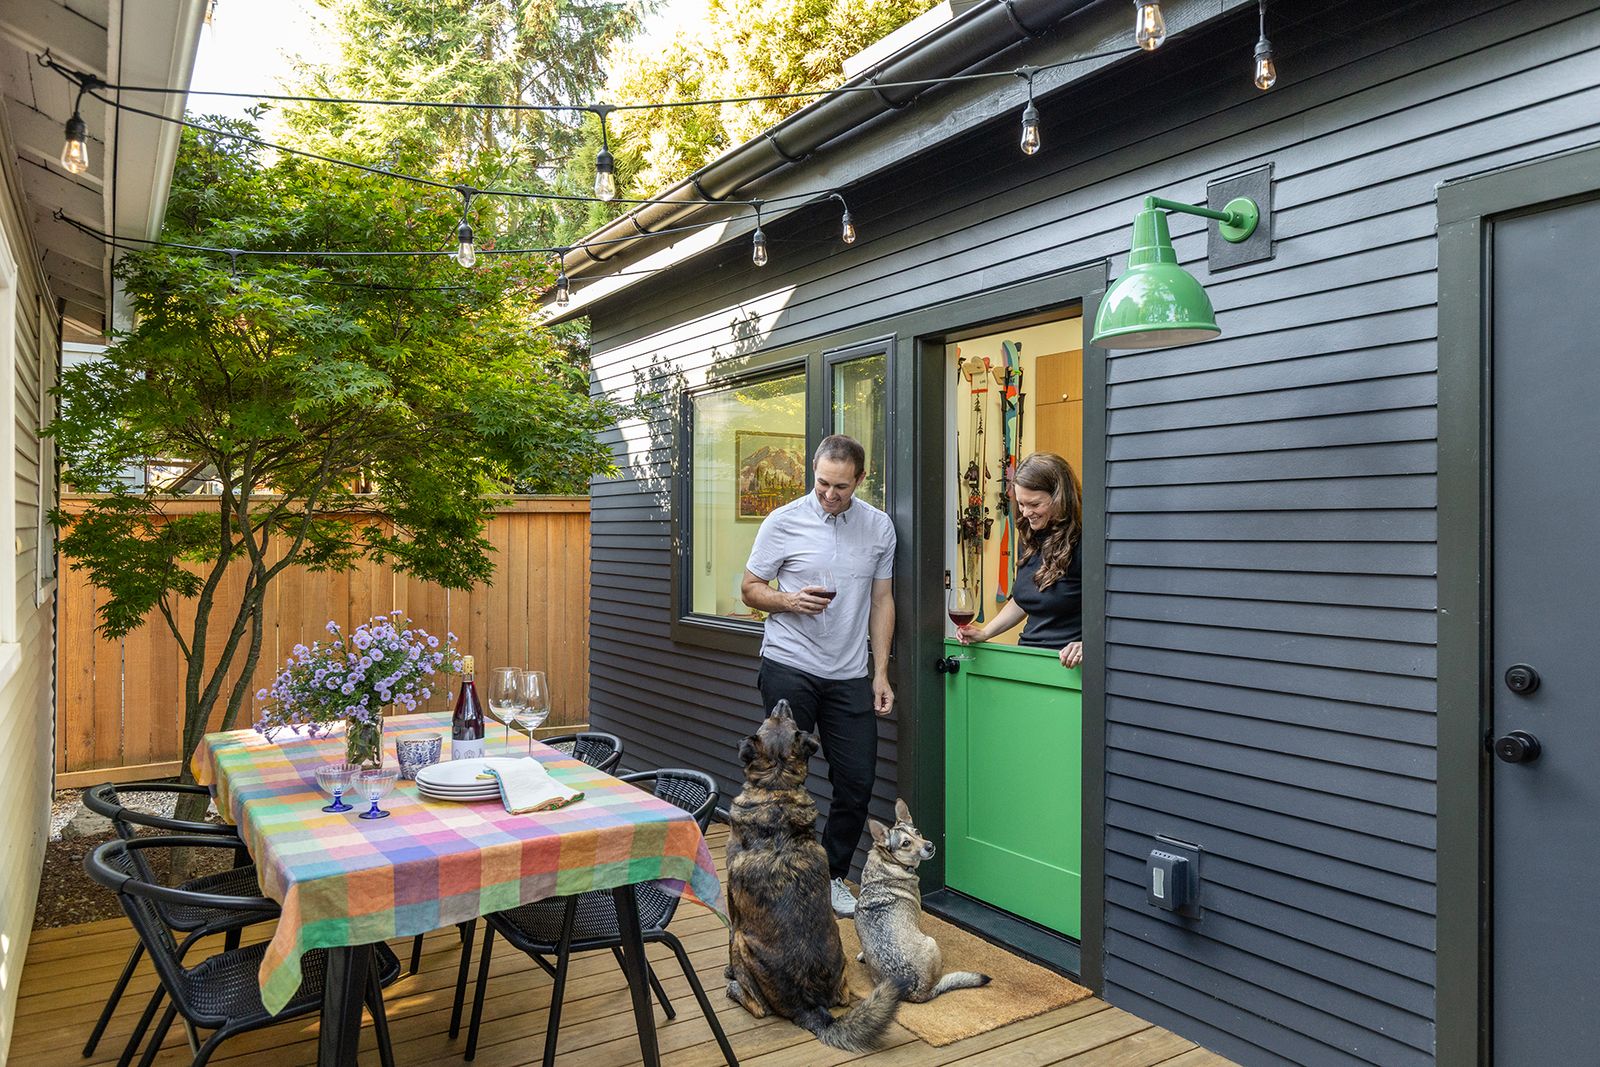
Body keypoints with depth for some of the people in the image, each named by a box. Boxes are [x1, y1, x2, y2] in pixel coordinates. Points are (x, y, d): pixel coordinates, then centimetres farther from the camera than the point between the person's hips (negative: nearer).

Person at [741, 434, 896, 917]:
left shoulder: (879, 527, 5)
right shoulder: (784, 522, -5)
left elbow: (881, 601, 10)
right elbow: (750, 588, 3)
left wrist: (880, 673, 6)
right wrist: (788, 600, -18)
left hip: (849, 676, 3)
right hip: (789, 667, -3)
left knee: (857, 781, 5)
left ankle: (834, 875, 25)